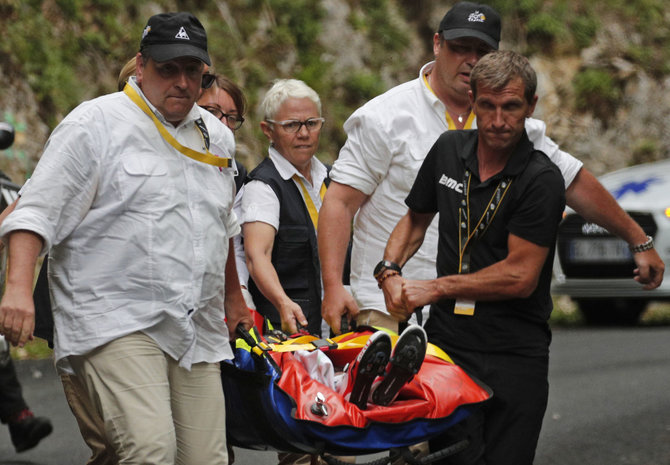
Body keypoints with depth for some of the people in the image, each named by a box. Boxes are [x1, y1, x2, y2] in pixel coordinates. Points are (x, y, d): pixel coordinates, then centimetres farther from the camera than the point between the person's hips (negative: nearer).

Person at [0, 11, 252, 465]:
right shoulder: (96, 124, -3)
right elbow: (37, 211, -9)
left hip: (198, 332, 7)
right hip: (115, 322, -7)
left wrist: (233, 296, 39)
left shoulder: (217, 137, 18)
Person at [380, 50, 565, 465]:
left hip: (514, 356, -4)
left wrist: (435, 289, -8)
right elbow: (416, 218, 24)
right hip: (447, 341, 4)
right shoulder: (449, 150, 8)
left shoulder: (541, 179, -11)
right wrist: (390, 270, 5)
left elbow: (520, 277, -14)